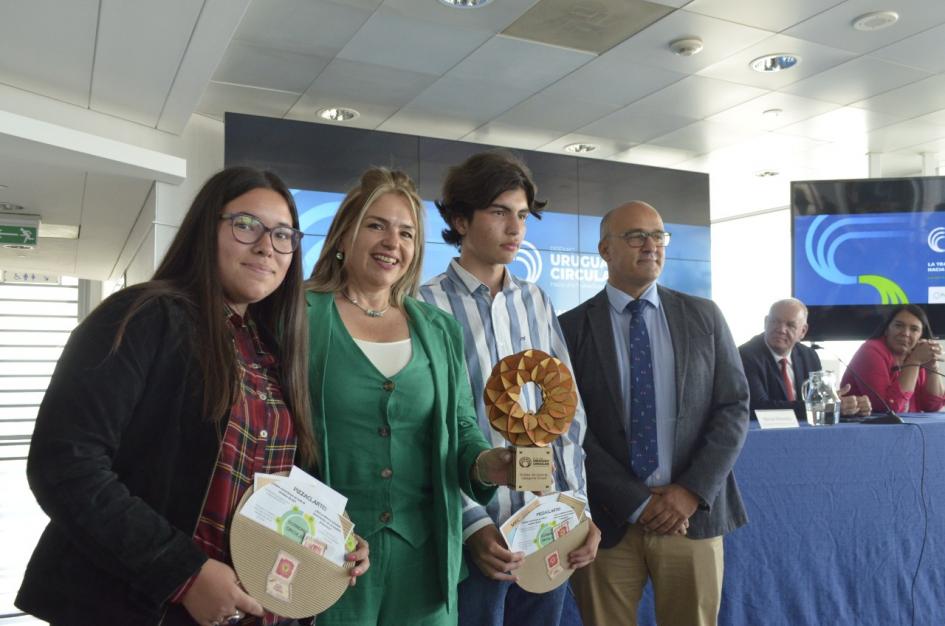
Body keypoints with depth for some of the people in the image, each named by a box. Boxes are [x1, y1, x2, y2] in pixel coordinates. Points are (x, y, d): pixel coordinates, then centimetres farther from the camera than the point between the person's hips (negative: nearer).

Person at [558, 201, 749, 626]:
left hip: (693, 513, 2)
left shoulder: (704, 317, 6)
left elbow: (734, 407, 3)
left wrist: (693, 491, -8)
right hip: (608, 519, -1)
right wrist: (637, 501, -10)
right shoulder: (572, 328, -2)